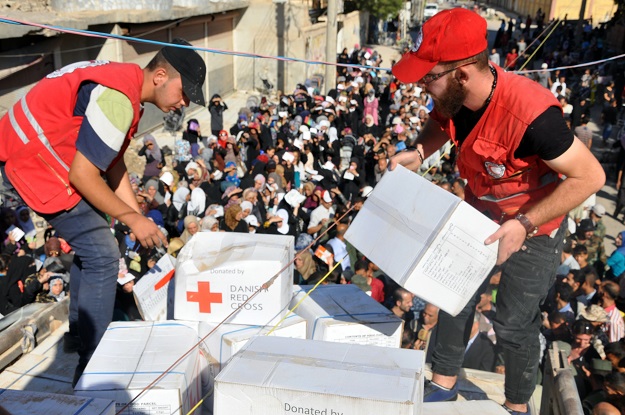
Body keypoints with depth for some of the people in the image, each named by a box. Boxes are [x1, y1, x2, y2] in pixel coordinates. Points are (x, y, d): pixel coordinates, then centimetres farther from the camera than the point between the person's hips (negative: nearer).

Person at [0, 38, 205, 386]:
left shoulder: (125, 82, 7)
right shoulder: (117, 99, -25)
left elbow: (114, 164, 11)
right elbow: (82, 175, -25)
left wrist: (142, 221, 7)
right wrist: (133, 218, -14)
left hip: (32, 152, 10)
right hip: (33, 165, -10)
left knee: (91, 245, 19)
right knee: (102, 256, -9)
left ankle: (81, 337, 34)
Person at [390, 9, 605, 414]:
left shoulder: (530, 115, -39)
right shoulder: (453, 97, -18)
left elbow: (590, 176, -29)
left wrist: (524, 225, -33)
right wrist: (417, 153, -14)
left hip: (534, 224, -6)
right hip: (479, 211, 6)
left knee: (514, 324, 3)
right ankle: (445, 382, 36)